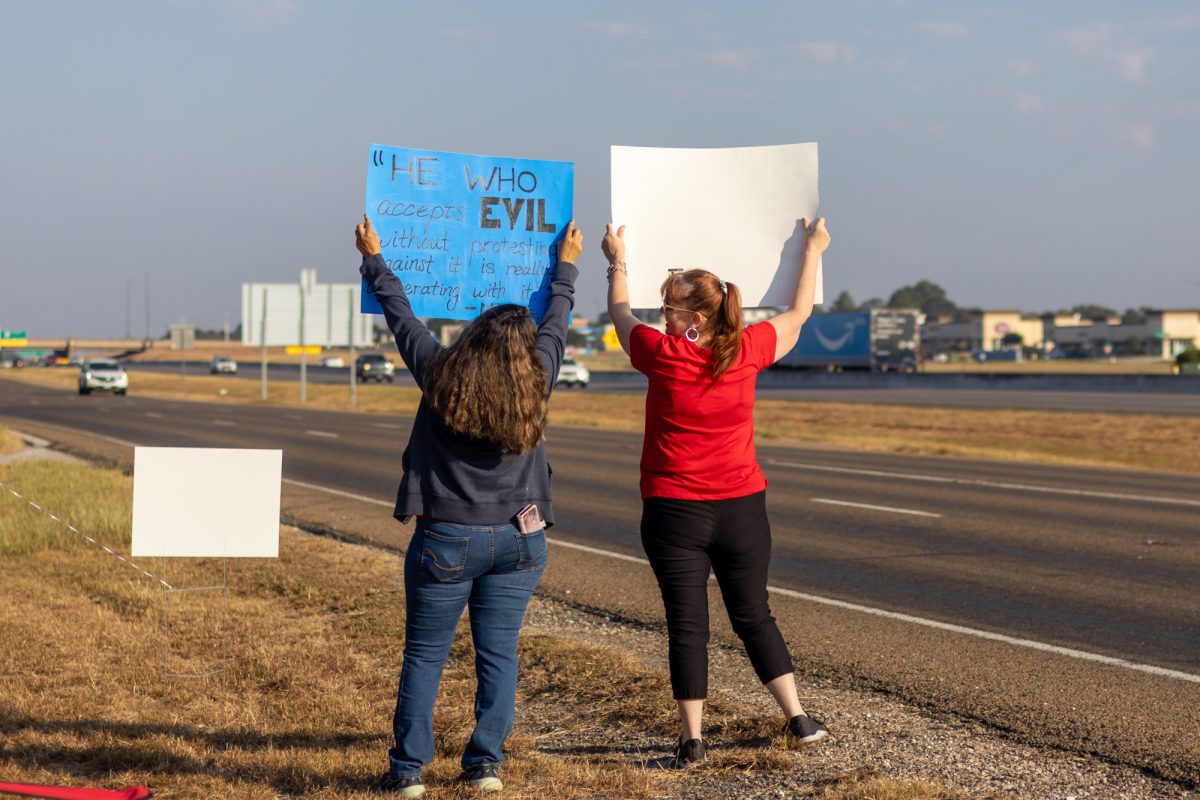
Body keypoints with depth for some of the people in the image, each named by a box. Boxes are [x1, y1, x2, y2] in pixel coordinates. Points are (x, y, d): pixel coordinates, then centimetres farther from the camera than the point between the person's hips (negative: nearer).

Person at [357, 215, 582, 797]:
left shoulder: (440, 377, -9)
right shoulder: (535, 384, -5)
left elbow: (400, 315, 4)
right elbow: (555, 324, 12)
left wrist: (373, 258, 19)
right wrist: (566, 267, 29)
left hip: (446, 540, -1)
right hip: (517, 539, 1)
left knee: (424, 655, 6)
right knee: (498, 653, 8)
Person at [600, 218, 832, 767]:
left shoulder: (663, 354, -11)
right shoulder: (747, 350, -4)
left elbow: (620, 313, 10)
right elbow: (799, 313, 15)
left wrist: (617, 262, 27)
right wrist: (812, 252, 29)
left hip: (674, 511, -3)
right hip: (741, 509, 3)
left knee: (687, 626, 2)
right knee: (754, 617, 16)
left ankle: (692, 740, 4)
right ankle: (799, 721, 16)